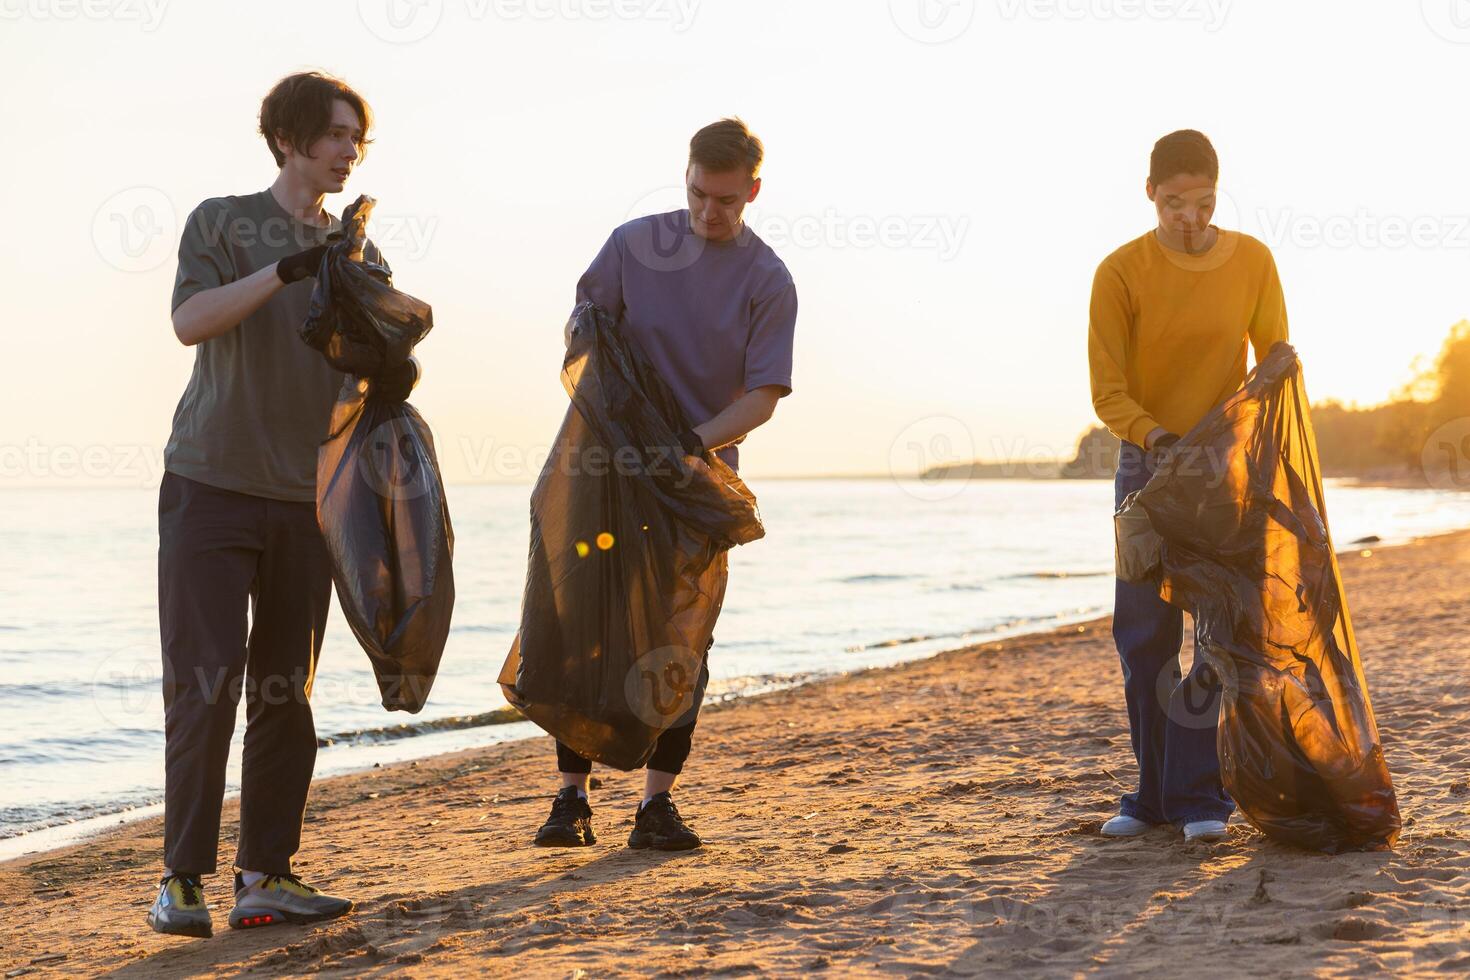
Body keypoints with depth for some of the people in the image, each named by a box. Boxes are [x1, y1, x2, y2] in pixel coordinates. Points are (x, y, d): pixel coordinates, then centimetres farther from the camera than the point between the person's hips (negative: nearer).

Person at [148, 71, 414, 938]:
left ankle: (265, 878, 8)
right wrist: (287, 268, -24)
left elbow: (379, 363, 8)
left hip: (306, 498, 4)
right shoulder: (222, 223, 2)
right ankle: (183, 879, -3)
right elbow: (191, 321, -15)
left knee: (286, 693, 3)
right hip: (211, 483, -4)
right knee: (206, 680, -9)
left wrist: (391, 375, -15)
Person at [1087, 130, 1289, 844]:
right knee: (1144, 636, 2)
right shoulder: (1120, 273, -9)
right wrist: (1152, 436, -29)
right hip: (1146, 465, 0)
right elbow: (1108, 390, -10)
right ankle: (1155, 793, 12)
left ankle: (1199, 797, -3)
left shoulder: (1252, 261, -3)